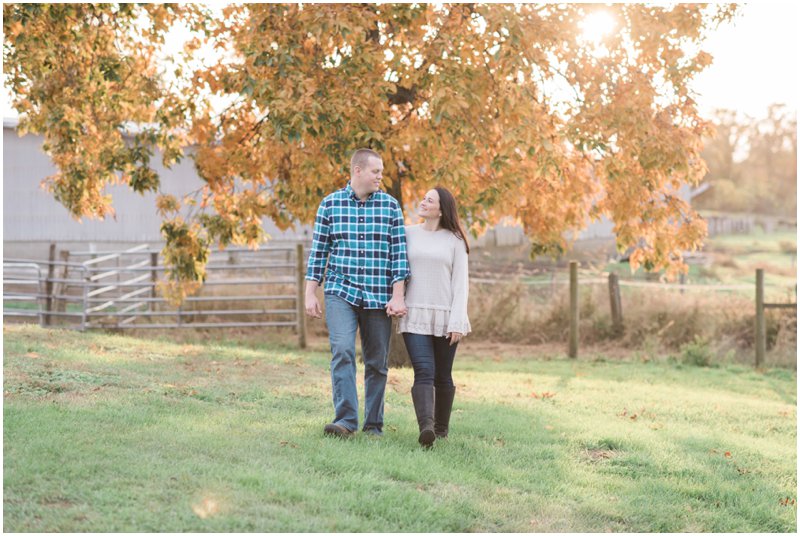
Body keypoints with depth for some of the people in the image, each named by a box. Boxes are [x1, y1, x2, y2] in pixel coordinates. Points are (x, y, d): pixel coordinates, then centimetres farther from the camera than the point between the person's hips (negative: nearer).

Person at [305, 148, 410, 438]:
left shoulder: (390, 205, 5)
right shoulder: (330, 204, 4)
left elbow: (399, 252, 2)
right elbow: (318, 251, 7)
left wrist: (398, 296, -5)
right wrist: (310, 293, 2)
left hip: (378, 296, 1)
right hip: (340, 293, -1)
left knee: (377, 362, 5)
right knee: (342, 351, -19)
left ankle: (374, 424, 15)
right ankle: (346, 419, -19)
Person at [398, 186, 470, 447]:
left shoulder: (454, 240, 2)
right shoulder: (407, 234, 7)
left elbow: (461, 282, -3)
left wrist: (457, 322, -11)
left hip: (446, 317, 0)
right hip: (415, 316, 0)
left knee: (443, 376, 8)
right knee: (424, 372, -17)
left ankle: (442, 427, 26)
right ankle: (426, 428, -32)